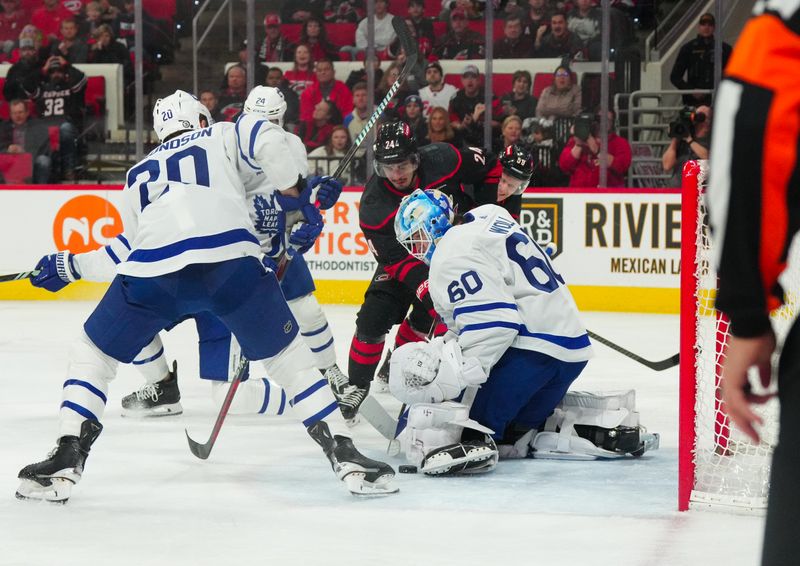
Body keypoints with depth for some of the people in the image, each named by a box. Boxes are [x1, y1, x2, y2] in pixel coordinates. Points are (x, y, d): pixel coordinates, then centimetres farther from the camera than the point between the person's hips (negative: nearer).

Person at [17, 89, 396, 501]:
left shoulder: (139, 173, 35)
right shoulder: (222, 137, 29)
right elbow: (267, 140, 8)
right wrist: (293, 192, 19)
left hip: (153, 272, 1)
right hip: (232, 262, -1)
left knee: (93, 354, 22)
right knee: (289, 357, 17)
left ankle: (66, 460, 10)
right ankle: (345, 456, 9)